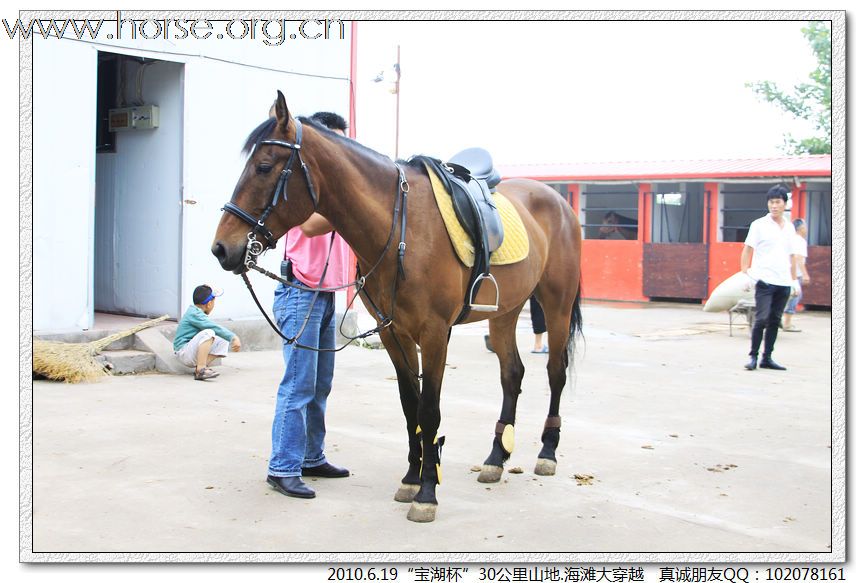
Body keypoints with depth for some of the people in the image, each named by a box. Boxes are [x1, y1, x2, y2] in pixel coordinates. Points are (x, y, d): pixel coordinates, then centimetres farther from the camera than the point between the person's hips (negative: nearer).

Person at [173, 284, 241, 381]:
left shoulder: (195, 312, 14)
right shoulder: (194, 314, -16)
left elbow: (216, 328, 20)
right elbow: (215, 328, -25)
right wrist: (234, 337, -25)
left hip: (193, 353, 10)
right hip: (184, 353, -10)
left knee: (223, 341, 7)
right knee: (208, 333, -31)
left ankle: (203, 366, -8)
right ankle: (200, 370, -34)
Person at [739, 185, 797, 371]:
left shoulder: (790, 228, 14)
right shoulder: (759, 225, 0)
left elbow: (790, 256, 19)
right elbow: (747, 250, 0)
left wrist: (794, 280, 16)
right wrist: (744, 272, -9)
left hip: (783, 283, 5)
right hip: (764, 280, -5)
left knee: (775, 321, 7)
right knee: (761, 319, -10)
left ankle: (767, 358, 14)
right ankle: (753, 356, -1)